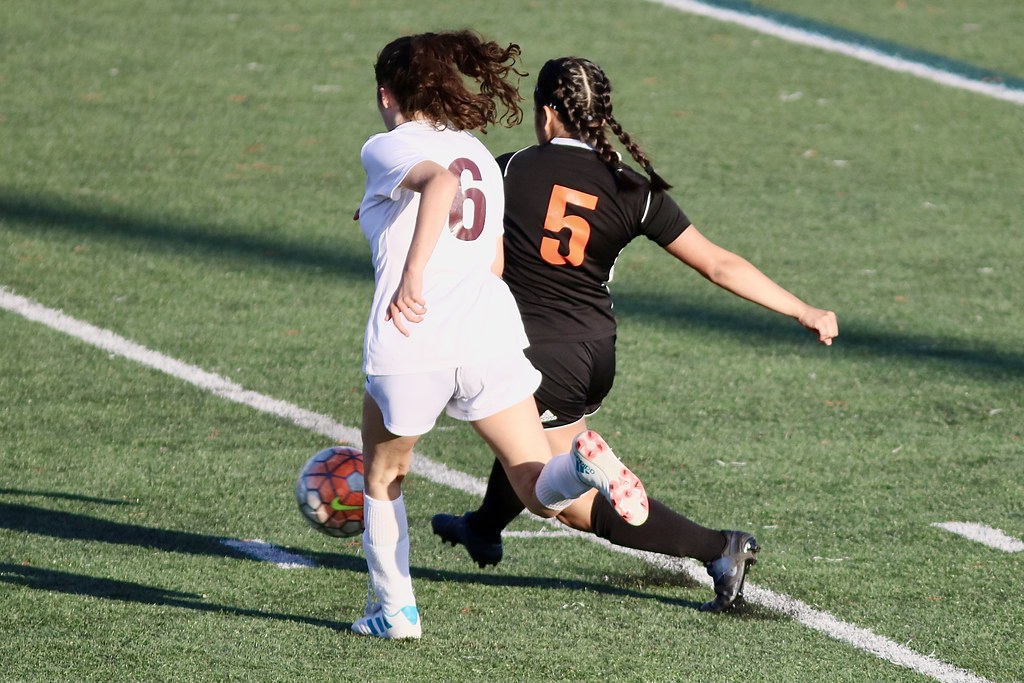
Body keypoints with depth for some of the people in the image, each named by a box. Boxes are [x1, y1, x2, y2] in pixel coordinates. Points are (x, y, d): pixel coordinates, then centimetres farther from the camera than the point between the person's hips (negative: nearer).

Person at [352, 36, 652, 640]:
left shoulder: (388, 148, 2)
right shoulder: (479, 154, 22)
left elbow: (439, 182, -21)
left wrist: (413, 274, -28)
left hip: (409, 345, -4)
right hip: (490, 334, 4)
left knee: (383, 482, 22)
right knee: (543, 495, 2)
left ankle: (394, 610, 22)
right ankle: (584, 463, -29)